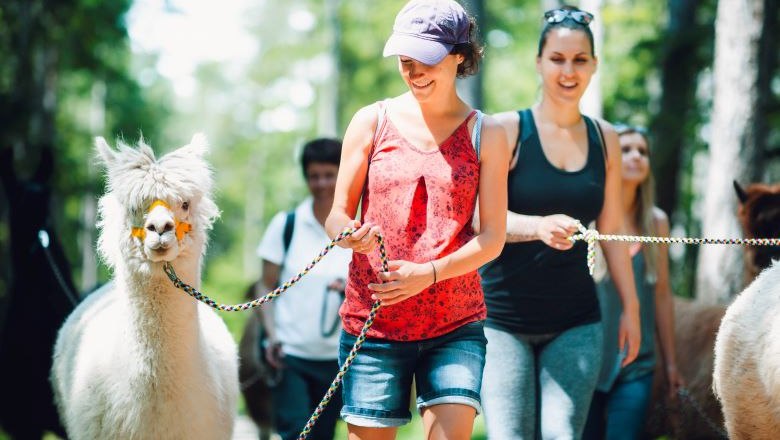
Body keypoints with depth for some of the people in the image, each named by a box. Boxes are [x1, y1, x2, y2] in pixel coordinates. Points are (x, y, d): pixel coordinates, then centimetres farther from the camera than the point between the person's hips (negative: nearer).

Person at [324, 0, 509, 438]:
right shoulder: (372, 122, 4)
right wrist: (350, 235, -19)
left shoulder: (486, 134, 3)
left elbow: (492, 237, -1)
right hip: (372, 320, 0)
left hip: (455, 324, 0)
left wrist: (428, 273, -17)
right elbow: (338, 214, 6)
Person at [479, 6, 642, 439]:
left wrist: (631, 306, 16)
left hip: (575, 322, 3)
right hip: (505, 317, -3)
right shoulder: (509, 128, -3)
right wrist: (540, 226, -30)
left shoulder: (604, 139, 10)